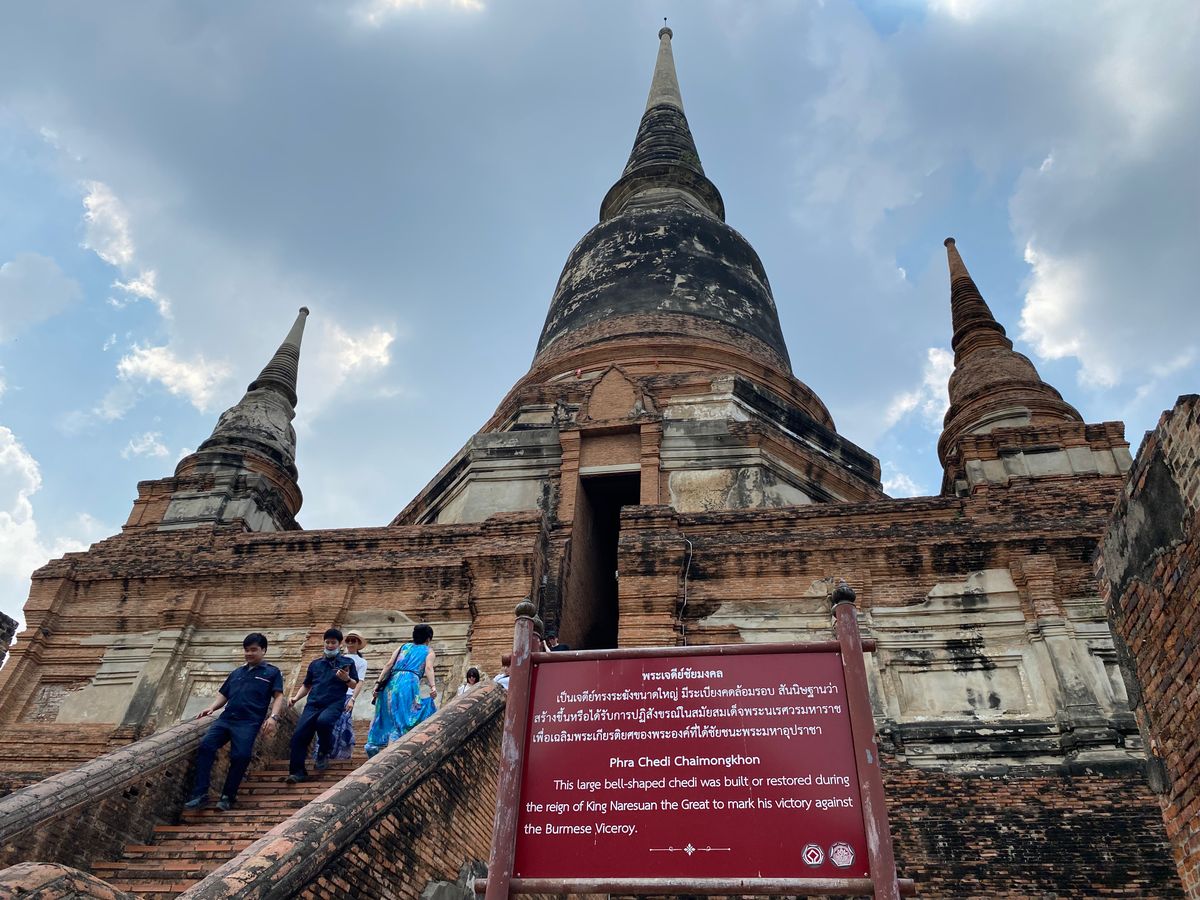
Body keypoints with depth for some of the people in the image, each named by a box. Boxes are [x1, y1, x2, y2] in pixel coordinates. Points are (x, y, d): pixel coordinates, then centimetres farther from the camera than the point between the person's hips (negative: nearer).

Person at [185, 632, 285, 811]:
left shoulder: (272, 672, 11)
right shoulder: (236, 673, 26)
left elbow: (278, 697, 2)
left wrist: (273, 717, -15)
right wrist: (211, 708, 7)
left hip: (249, 722, -5)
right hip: (225, 718, 5)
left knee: (241, 755, -23)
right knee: (206, 745, -20)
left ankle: (228, 796, -5)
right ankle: (200, 793, -19)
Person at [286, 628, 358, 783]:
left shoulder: (347, 662, 12)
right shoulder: (315, 664, 23)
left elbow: (354, 685, 8)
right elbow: (307, 685, 28)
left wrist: (347, 679, -15)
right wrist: (296, 698, 11)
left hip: (334, 704, -4)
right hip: (313, 704, 4)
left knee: (323, 721, -35)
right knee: (299, 735, -15)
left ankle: (324, 752, -7)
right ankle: (297, 771, -7)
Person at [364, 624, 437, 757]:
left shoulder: (403, 647, 26)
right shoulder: (428, 651, 17)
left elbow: (389, 665, 13)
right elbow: (428, 668, -3)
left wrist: (378, 683, 10)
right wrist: (433, 686, -14)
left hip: (392, 682, 4)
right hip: (409, 683, -4)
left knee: (390, 714, 16)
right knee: (403, 717, -4)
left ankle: (373, 744, 7)